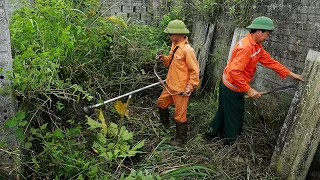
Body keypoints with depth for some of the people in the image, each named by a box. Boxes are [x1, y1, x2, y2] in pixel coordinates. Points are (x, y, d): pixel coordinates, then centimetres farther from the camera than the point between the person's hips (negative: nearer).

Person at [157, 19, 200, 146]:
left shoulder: (187, 50, -22)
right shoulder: (174, 45, 5)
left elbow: (195, 70, -18)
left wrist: (190, 86, -20)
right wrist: (164, 59, -1)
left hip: (181, 89, -9)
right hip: (170, 85, 9)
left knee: (179, 114, 4)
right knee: (161, 102, 25)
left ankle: (181, 139, 24)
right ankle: (165, 124, 51)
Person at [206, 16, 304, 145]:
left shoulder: (256, 46, 5)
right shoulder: (246, 47, -27)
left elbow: (269, 61, 9)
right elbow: (234, 72, -32)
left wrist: (290, 74, 9)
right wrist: (249, 89, -26)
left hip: (229, 85, 9)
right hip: (232, 88, -9)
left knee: (223, 111, 22)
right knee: (235, 117, 8)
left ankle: (212, 133, 39)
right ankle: (230, 141, 27)